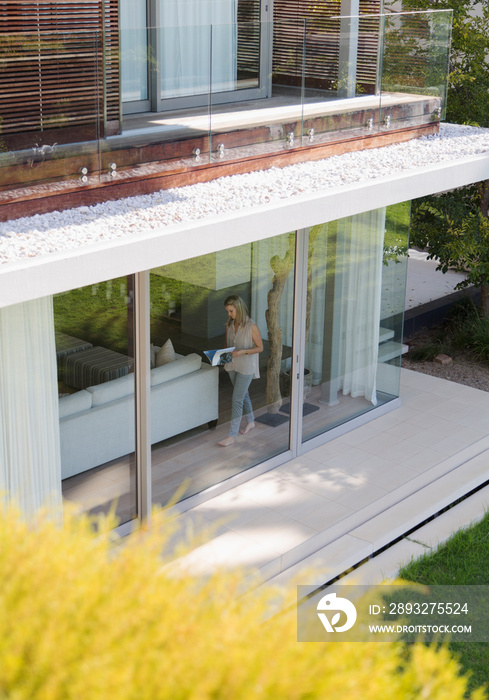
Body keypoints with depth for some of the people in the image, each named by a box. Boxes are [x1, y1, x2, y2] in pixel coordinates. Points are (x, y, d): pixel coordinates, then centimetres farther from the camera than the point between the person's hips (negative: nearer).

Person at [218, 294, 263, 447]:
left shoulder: (251, 327, -18)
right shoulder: (229, 325, 1)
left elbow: (260, 347, -11)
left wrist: (243, 352, -24)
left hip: (246, 367, -7)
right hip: (232, 365, 7)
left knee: (237, 400, -8)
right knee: (243, 394, 22)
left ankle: (231, 436, -5)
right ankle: (250, 422, 43)